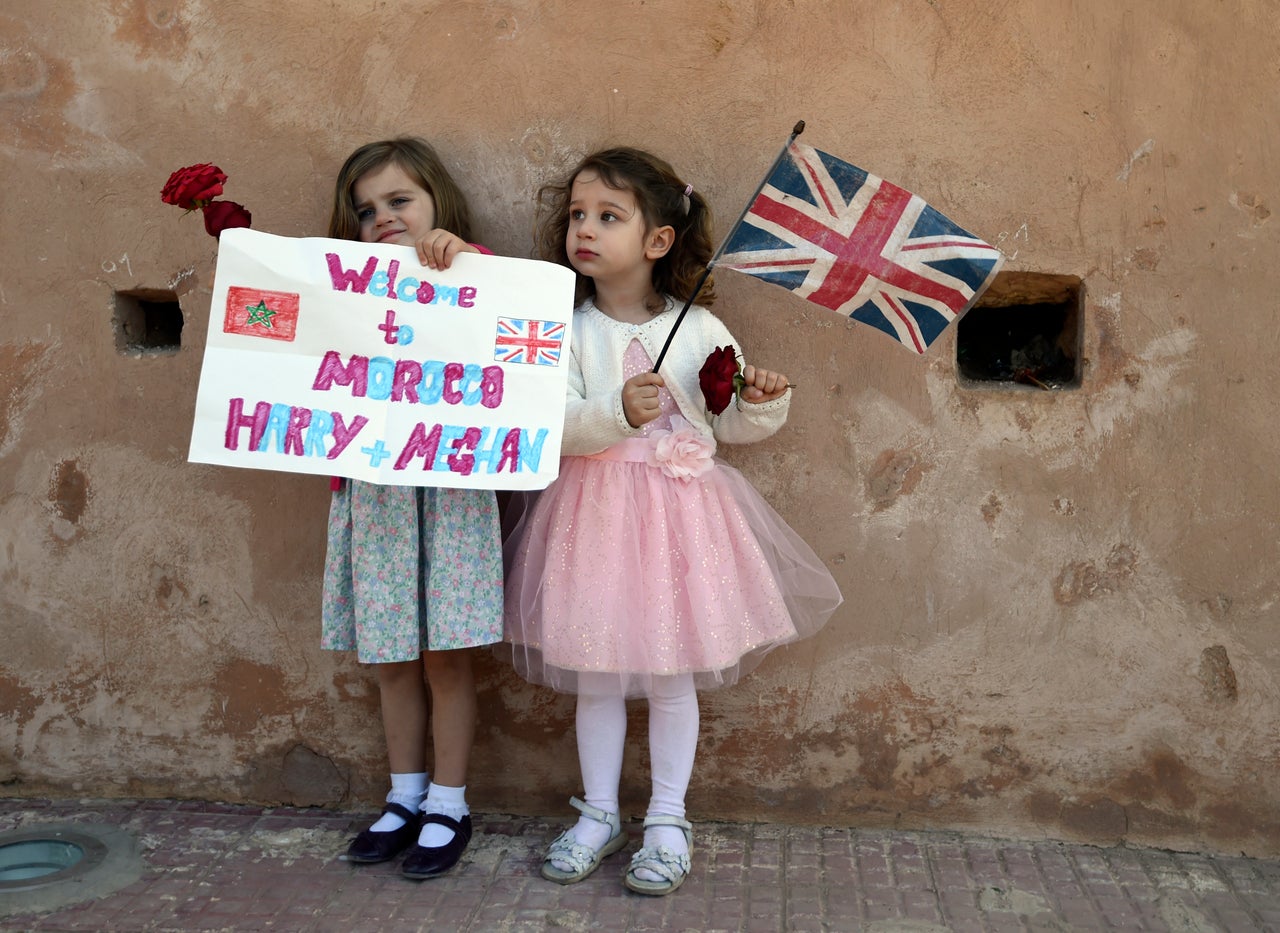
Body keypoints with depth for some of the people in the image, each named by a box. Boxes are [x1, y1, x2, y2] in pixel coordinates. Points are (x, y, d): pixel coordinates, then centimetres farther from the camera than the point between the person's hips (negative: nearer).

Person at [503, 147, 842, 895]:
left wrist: (763, 403, -14)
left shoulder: (699, 328, -2)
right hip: (596, 514, 1)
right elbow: (554, 424, -15)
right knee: (595, 672, 10)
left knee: (671, 674, 7)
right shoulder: (567, 331, -3)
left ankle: (668, 821, 24)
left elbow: (731, 424, 7)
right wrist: (617, 411, -31)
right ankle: (599, 814, 28)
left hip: (678, 511, 0)